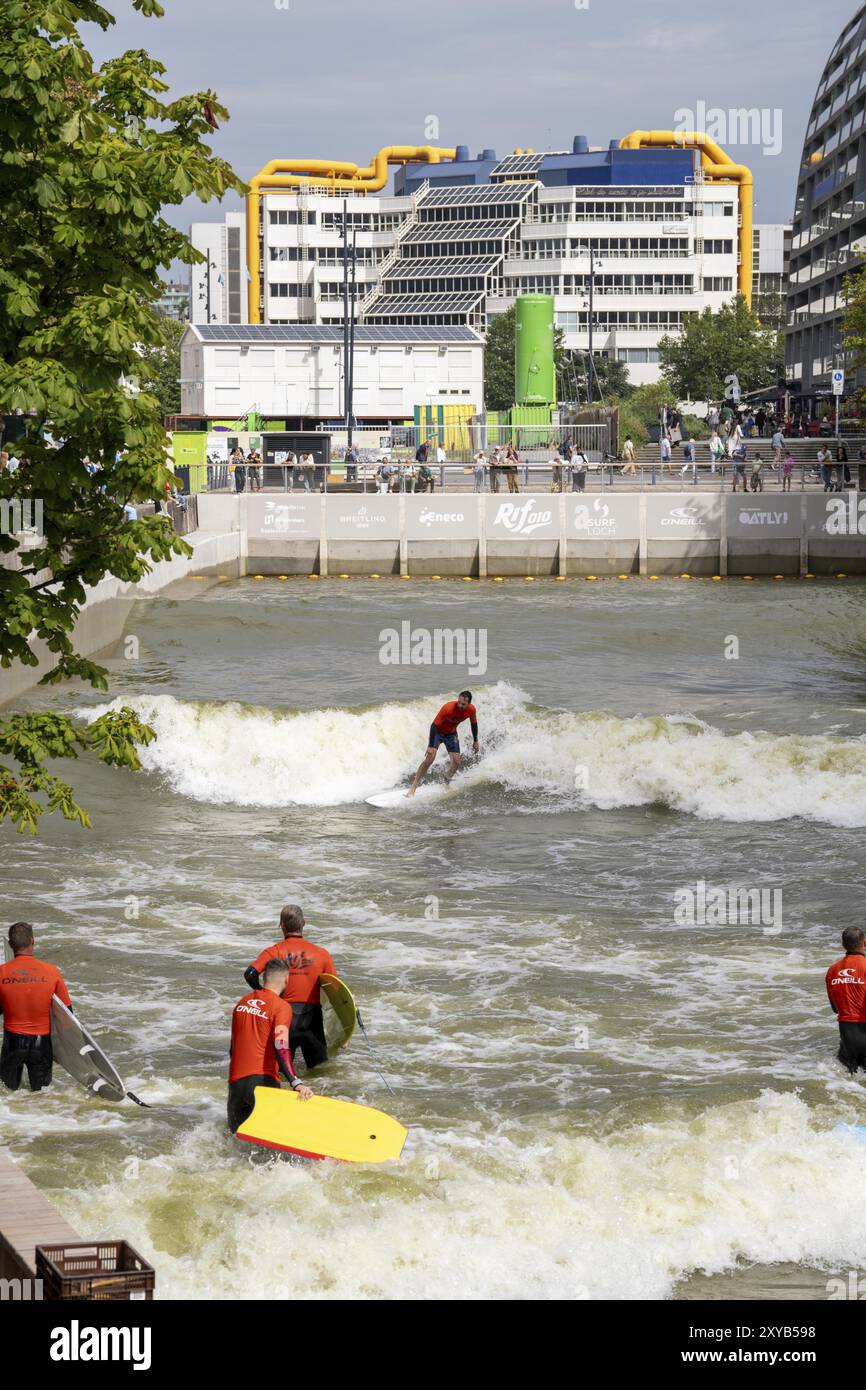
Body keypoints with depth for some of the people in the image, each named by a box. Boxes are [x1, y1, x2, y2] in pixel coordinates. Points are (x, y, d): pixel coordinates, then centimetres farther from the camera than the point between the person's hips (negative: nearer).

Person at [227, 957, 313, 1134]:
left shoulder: (242, 1003, 16)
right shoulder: (281, 1007, -4)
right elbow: (281, 1048, -18)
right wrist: (296, 1083, -26)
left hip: (235, 1081, 6)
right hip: (263, 1079, -6)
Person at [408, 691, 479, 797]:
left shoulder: (471, 710, -20)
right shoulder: (448, 708, -36)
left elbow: (474, 724, 2)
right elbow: (434, 725, -30)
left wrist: (475, 741, 12)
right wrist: (430, 746, -33)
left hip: (451, 734, 5)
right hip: (438, 732, -5)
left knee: (456, 762, -5)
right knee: (430, 758, -22)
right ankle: (413, 787, -19)